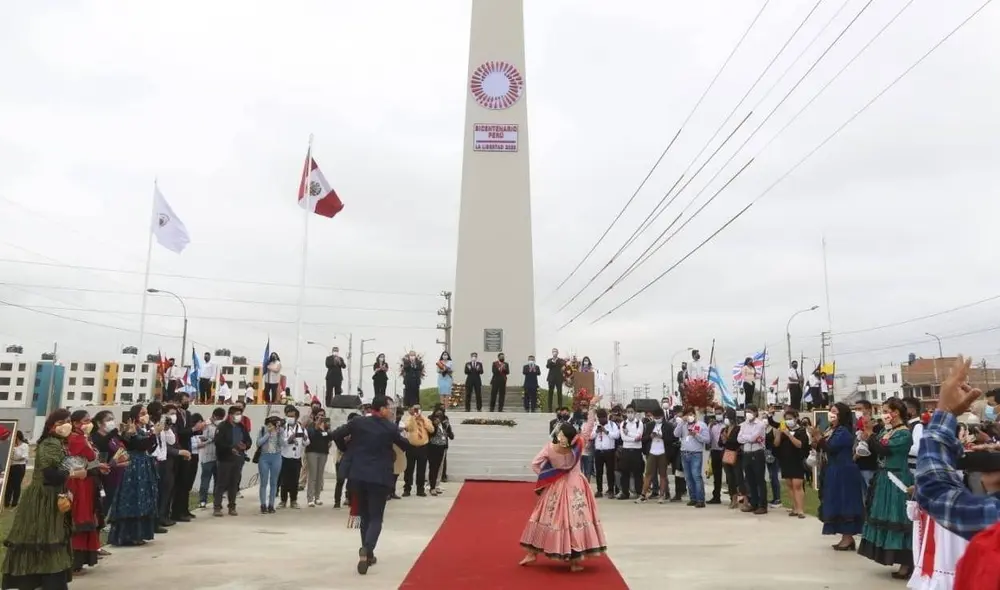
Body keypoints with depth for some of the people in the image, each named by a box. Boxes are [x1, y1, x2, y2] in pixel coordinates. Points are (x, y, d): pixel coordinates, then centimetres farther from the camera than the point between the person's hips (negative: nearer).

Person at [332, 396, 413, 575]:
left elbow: (335, 435, 0)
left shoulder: (357, 423, -1)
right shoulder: (390, 428, -5)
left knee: (365, 516, 18)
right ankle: (366, 549, -22)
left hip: (358, 475, 3)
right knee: (375, 518, 3)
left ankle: (368, 554, 23)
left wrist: (345, 448, 17)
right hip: (379, 478, -3)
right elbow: (405, 446, 6)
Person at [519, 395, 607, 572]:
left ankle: (532, 552, 22)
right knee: (575, 518, 5)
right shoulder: (578, 446, -20)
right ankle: (575, 559, 9)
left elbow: (534, 464, -13)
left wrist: (545, 476, -1)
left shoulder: (550, 448, -18)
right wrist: (592, 407, -14)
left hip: (556, 487, 1)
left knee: (549, 518, 13)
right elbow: (589, 427, -15)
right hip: (575, 487, -1)